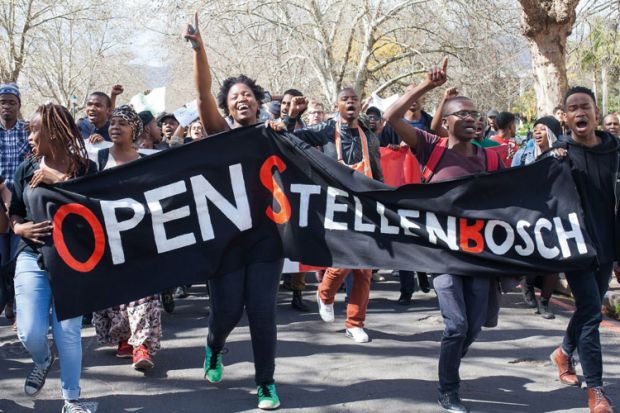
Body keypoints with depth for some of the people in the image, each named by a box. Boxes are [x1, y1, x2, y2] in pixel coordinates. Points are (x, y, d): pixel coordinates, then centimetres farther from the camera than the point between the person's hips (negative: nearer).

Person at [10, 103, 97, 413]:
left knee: (68, 334, -1)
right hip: (32, 258, 2)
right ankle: (43, 360, 32)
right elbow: (14, 215, 11)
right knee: (30, 332, -5)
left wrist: (61, 179, -16)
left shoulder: (86, 169, -3)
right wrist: (22, 228, -12)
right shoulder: (27, 169, 5)